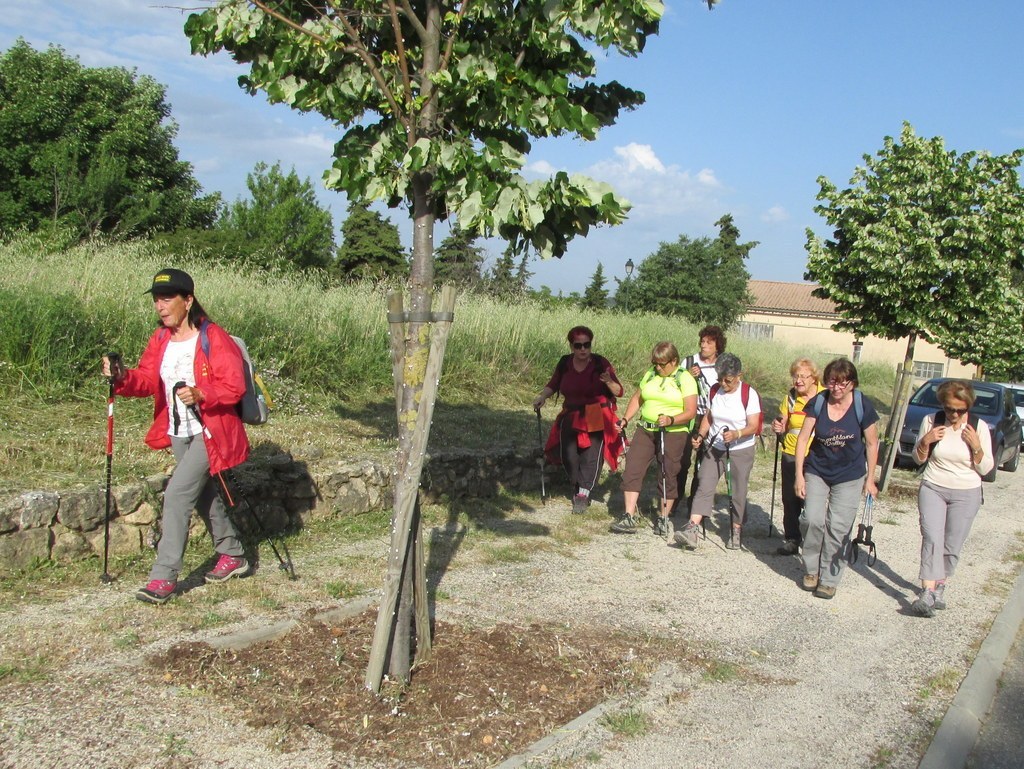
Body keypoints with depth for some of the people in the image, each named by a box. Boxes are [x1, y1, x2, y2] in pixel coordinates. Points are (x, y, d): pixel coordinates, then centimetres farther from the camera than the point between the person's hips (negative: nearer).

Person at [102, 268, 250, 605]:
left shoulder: (214, 339, -16)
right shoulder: (160, 338, 7)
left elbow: (234, 386, -18)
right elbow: (147, 380, 2)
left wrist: (200, 395, -33)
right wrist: (122, 378, -18)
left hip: (209, 432, -8)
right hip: (178, 432, 8)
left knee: (177, 494, -15)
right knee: (203, 492, 18)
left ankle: (163, 577, -8)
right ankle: (232, 554, 36)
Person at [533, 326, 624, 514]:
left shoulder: (600, 364, -10)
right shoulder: (565, 363, 0)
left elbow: (619, 392, -9)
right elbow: (553, 385, 14)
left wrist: (609, 382, -29)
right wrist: (542, 396, -4)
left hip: (597, 419, -3)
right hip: (571, 417, 3)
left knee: (591, 454, -10)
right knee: (567, 454, -3)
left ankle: (583, 494, 0)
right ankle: (578, 488, 20)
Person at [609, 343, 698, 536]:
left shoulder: (685, 379, -6)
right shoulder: (650, 375, 9)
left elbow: (691, 412, -12)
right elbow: (637, 399, 18)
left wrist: (671, 420, -28)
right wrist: (625, 419, 4)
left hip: (673, 434, -4)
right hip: (646, 430, 4)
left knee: (668, 476, 3)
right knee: (632, 470, -6)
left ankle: (663, 520, 17)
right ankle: (629, 518, -4)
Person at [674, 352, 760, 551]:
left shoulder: (749, 394, -13)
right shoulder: (714, 390, 2)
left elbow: (753, 426, -16)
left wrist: (736, 434, -34)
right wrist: (700, 435, -4)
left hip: (741, 451, -3)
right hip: (714, 448, 3)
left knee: (737, 492, 5)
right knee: (704, 486, -9)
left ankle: (735, 531, 22)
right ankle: (691, 529, -17)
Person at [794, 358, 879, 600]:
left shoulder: (863, 407, -13)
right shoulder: (817, 403, -11)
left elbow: (871, 444, -3)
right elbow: (803, 438, -7)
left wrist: (870, 479, 0)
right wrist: (799, 475, -10)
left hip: (850, 476, -1)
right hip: (817, 472, 1)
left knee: (838, 528, -3)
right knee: (813, 521, -7)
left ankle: (829, 579, 8)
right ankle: (811, 570, 13)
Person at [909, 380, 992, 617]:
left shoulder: (979, 427, -7)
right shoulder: (931, 421, -4)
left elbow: (985, 468, -3)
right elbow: (918, 459, 5)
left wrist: (976, 446, -20)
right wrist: (925, 441, -14)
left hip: (966, 494, 0)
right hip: (932, 489, 0)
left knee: (952, 546, 5)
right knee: (932, 539, -14)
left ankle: (939, 587, 24)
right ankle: (927, 593, -21)